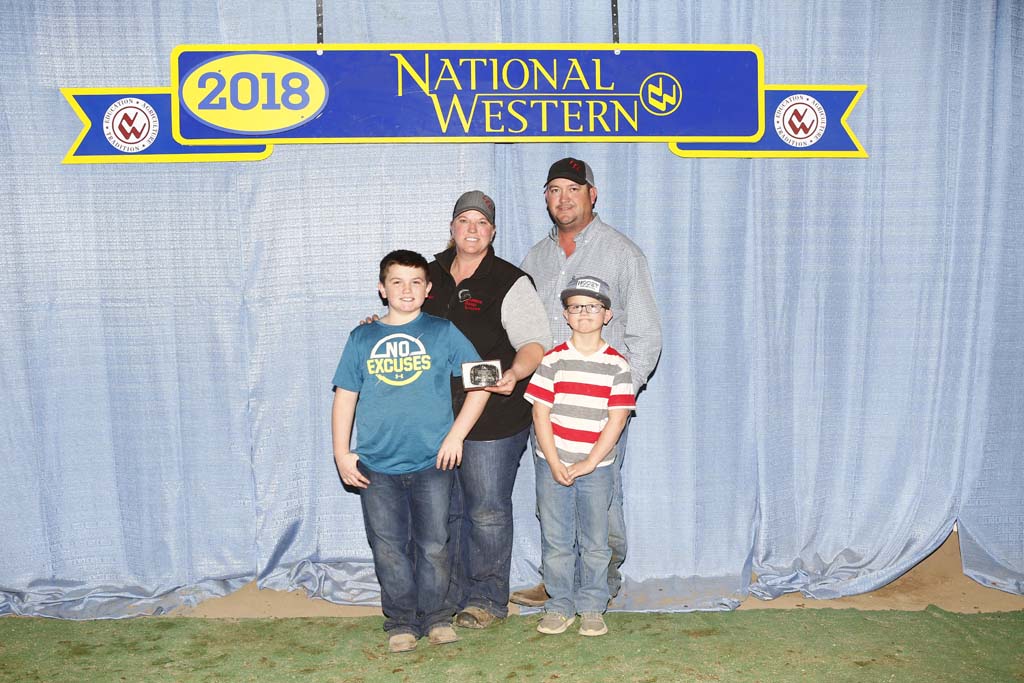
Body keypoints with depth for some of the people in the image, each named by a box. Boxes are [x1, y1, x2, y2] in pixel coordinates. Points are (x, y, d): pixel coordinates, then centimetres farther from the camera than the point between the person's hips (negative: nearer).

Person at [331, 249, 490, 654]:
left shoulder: (442, 333, 2)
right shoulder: (362, 339, 7)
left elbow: (480, 384, 3)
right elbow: (345, 396, 9)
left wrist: (456, 435, -4)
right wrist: (342, 454, 3)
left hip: (432, 463, -1)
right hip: (376, 466, 1)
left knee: (433, 545, 7)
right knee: (389, 548, 7)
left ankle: (435, 616, 24)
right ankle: (401, 622, 22)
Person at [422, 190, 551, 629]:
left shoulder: (509, 282, -5)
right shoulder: (431, 277, 12)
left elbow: (536, 342, -10)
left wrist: (514, 373, -29)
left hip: (492, 418, -5)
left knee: (487, 511, 2)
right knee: (444, 509, 13)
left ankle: (486, 599, 18)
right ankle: (451, 594, 27)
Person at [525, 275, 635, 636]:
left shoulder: (617, 365, -1)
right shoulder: (553, 360, -1)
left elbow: (617, 419, -5)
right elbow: (541, 414, -3)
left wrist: (589, 463, -11)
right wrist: (554, 463, -10)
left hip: (596, 467, 0)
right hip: (553, 465, 0)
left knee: (595, 541, 8)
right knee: (556, 539, 7)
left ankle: (592, 607, 22)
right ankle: (559, 606, 21)